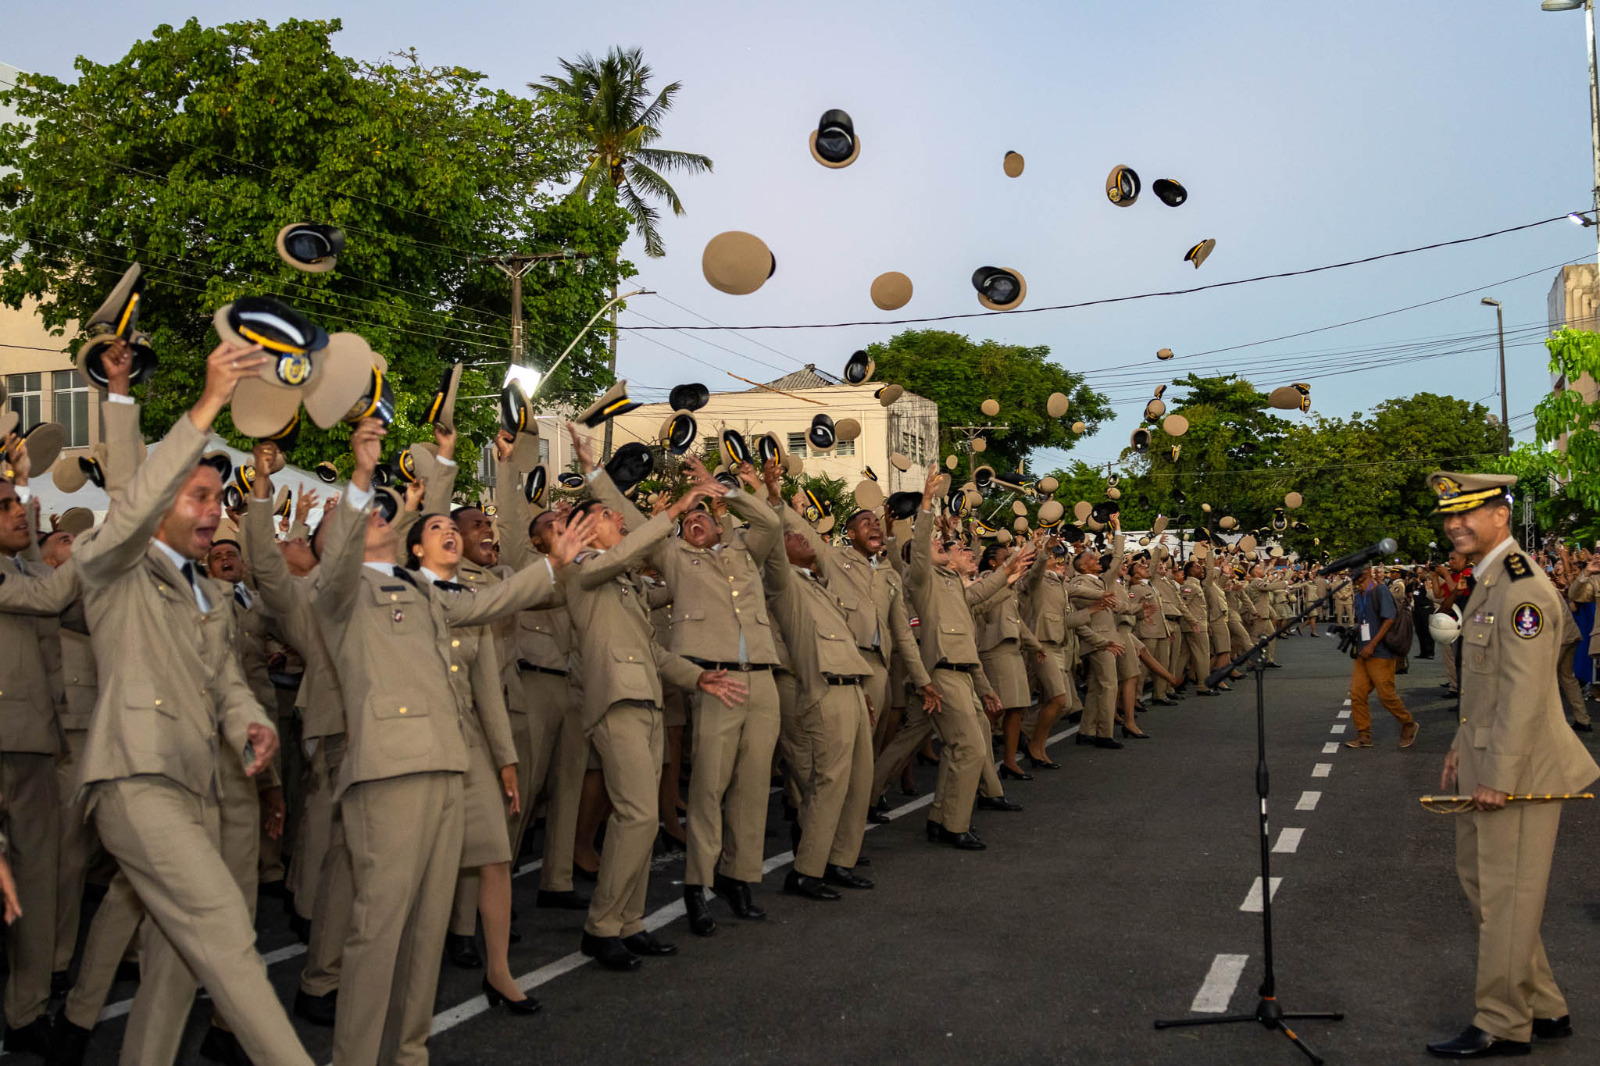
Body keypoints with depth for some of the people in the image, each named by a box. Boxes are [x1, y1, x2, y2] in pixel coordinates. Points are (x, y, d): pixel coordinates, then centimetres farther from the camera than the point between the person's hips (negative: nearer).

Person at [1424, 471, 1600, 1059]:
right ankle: (1545, 1008, 29)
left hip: (1517, 769, -10)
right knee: (1477, 879, 17)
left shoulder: (1523, 589, -20)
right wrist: (1462, 747, 18)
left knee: (1507, 896, 1)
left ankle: (1503, 1026, 15)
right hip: (1486, 762, 10)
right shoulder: (1487, 581, 12)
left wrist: (1498, 777, -22)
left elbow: (1525, 692, -23)